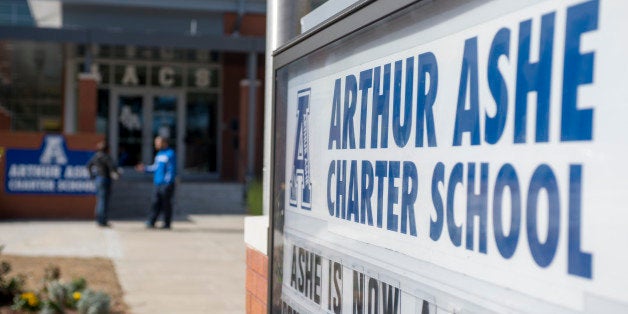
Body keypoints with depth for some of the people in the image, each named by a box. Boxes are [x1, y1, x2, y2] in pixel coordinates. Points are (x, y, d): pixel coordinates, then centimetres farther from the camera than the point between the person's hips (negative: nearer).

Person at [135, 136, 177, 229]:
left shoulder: (170, 154, -9)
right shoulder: (159, 154, 18)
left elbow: (171, 170, -13)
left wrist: (167, 182, -17)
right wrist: (144, 168, 14)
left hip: (166, 184, -8)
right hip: (158, 184, 8)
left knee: (166, 204, -1)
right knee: (155, 203, 1)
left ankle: (167, 224, 6)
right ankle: (151, 222, -1)